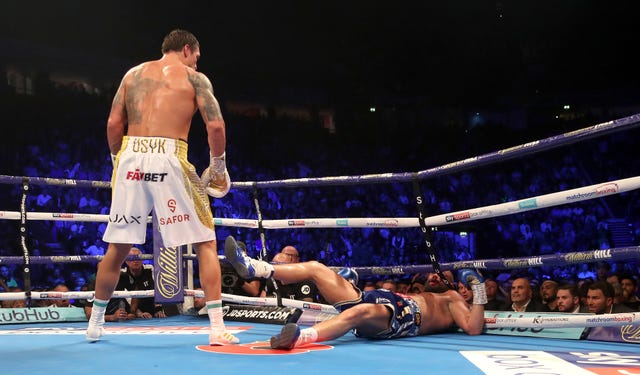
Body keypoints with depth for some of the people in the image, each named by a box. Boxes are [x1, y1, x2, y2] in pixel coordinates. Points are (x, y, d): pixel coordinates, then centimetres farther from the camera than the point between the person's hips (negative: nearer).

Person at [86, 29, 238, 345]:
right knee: (206, 242, 5)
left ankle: (95, 323, 29)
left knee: (118, 245, 17)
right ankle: (217, 327, 0)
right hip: (169, 158, -4)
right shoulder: (195, 78, 9)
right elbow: (215, 126, -3)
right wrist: (218, 165, 8)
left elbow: (113, 124, 12)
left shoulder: (133, 73, 19)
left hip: (131, 157, 4)